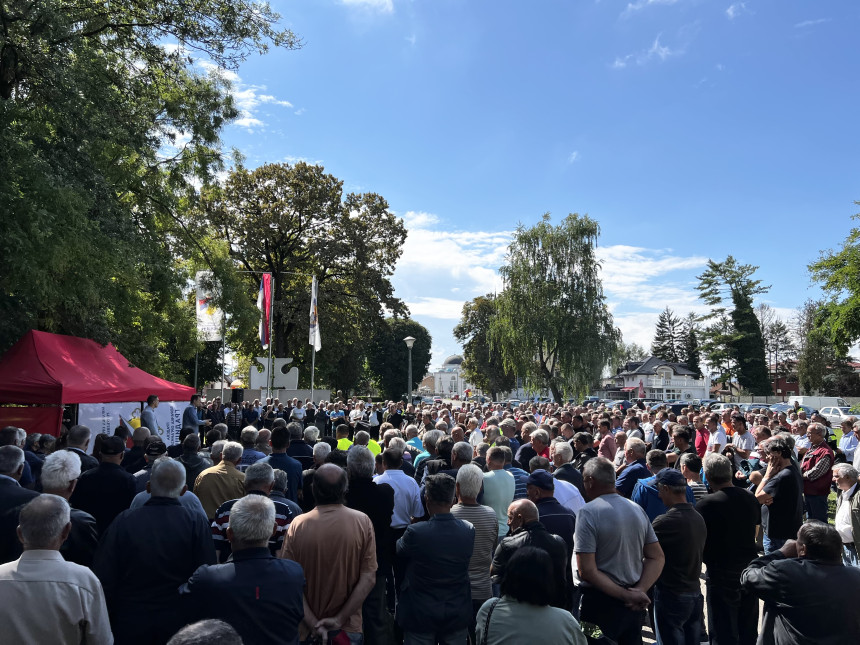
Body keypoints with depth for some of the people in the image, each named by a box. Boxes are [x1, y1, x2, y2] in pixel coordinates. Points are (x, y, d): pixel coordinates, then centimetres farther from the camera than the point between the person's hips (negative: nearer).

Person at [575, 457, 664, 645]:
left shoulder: (588, 512, -16)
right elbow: (657, 557, 5)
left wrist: (626, 595, -16)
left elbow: (586, 571, -21)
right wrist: (639, 591, -5)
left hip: (601, 602, -6)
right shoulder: (638, 510, 3)